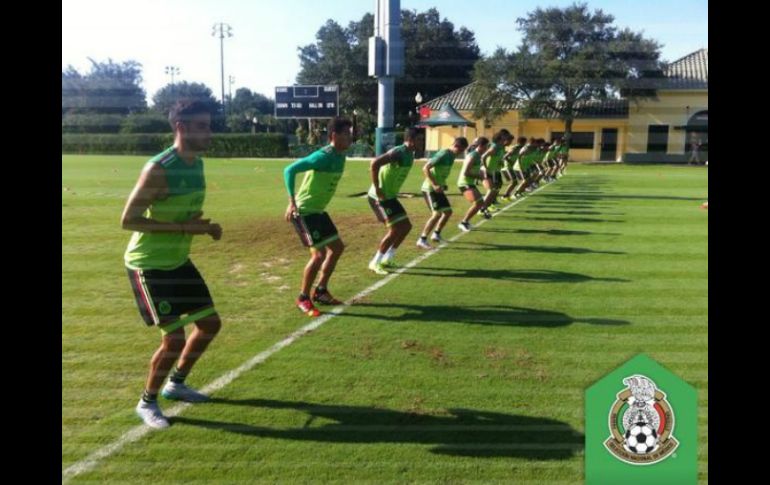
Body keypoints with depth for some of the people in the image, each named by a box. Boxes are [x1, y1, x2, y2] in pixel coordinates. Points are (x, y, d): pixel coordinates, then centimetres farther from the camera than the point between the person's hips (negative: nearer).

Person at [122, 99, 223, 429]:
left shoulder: (197, 164, 4)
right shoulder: (158, 169, -23)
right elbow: (128, 220, -23)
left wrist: (205, 226, -3)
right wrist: (184, 227, -28)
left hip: (179, 261, 9)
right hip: (149, 265, -9)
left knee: (211, 324, 12)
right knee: (174, 339, -8)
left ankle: (176, 384, 33)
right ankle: (147, 402, 17)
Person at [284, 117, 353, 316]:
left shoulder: (340, 155, 4)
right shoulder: (323, 156, -24)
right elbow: (289, 170, -26)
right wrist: (292, 202, -31)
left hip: (319, 210, 10)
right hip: (305, 210, -10)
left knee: (337, 248, 13)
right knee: (319, 254, -12)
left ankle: (320, 291, 25)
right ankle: (303, 298, 6)